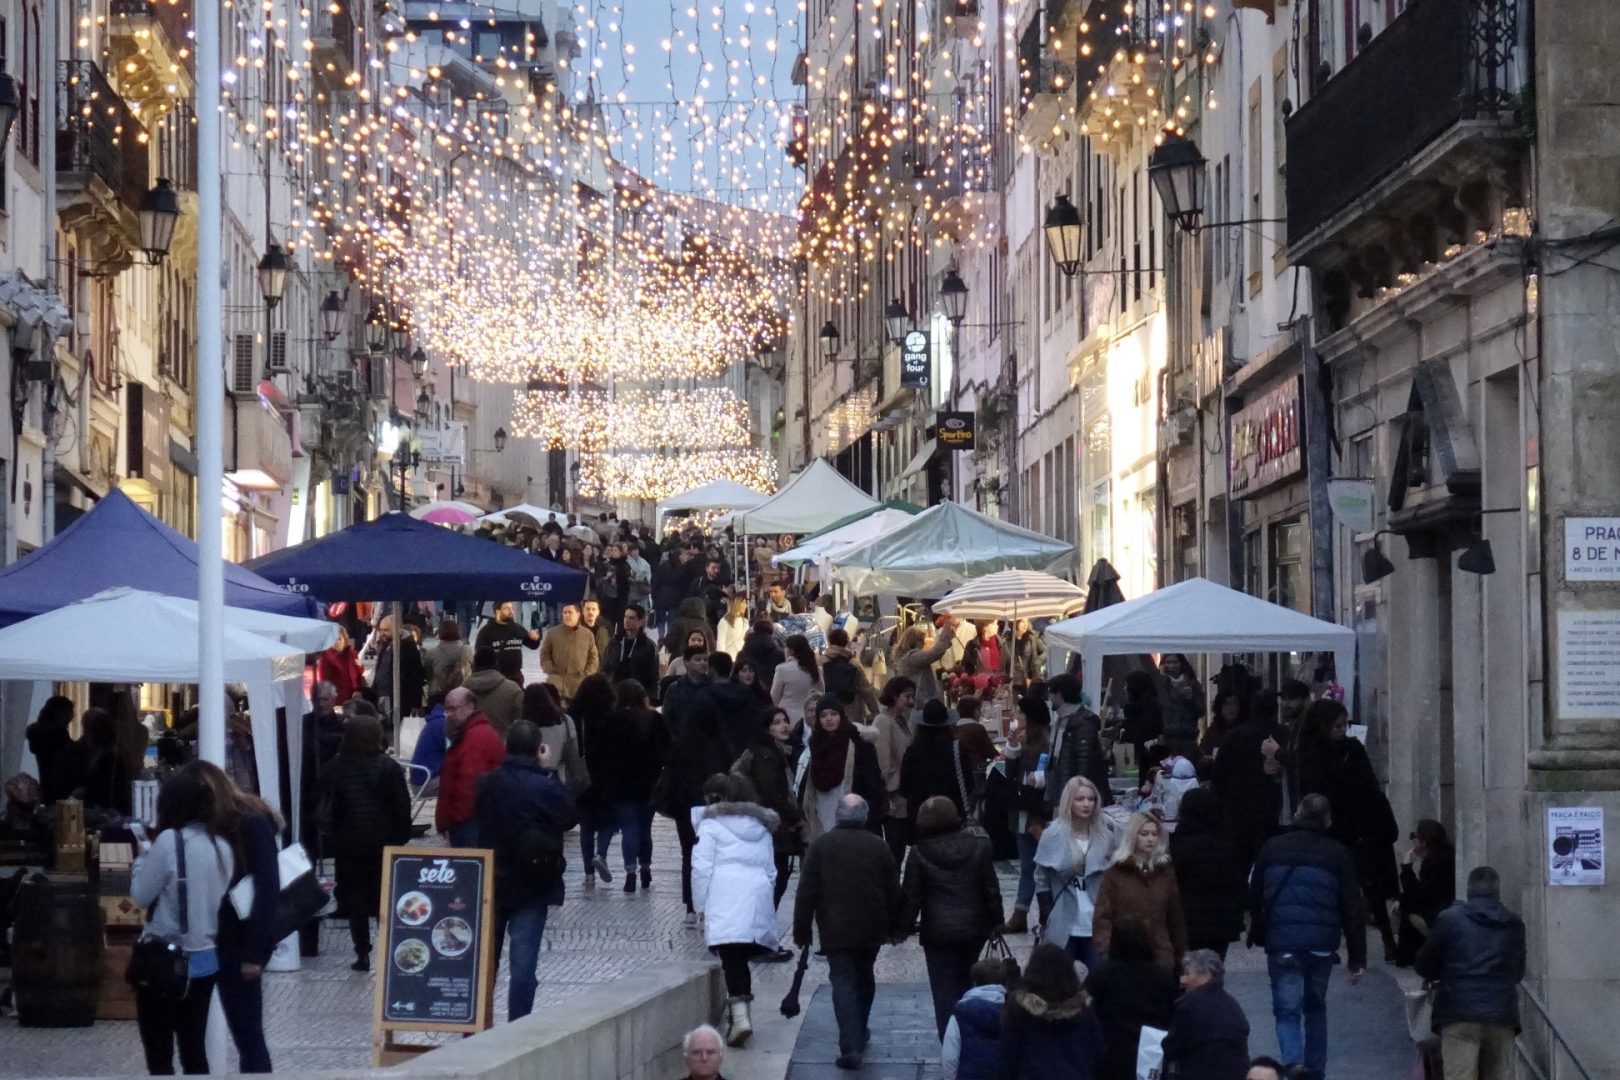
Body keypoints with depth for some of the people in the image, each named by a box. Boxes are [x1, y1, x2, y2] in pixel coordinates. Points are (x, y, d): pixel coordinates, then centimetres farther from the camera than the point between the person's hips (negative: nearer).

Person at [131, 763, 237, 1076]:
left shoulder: (169, 841, -16)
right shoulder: (222, 847, 2)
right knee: (194, 1051, 12)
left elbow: (141, 894, -10)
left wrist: (144, 857, 5)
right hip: (205, 960, 6)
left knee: (159, 1057, 2)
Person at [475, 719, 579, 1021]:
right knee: (523, 960, -1)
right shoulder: (545, 786, -17)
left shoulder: (487, 782, -5)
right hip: (531, 885, -4)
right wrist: (551, 772, -1)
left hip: (490, 882, 4)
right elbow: (570, 816, -3)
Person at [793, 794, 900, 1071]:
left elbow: (807, 891, -5)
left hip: (836, 930, -3)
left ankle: (851, 1046, -17)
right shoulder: (878, 846, 1)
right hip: (872, 929, 3)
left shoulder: (821, 845, -5)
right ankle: (859, 1034, 36)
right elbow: (893, 891, 5)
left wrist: (802, 930, 1)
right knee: (864, 978, 22)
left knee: (843, 983, -5)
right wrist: (892, 926, 17)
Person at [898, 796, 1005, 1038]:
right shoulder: (978, 847, -2)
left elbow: (911, 896, -6)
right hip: (973, 928, 3)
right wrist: (996, 921, 12)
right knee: (963, 982, 20)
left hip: (938, 932, -3)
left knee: (945, 991, 3)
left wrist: (902, 927, 4)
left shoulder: (920, 854, -9)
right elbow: (991, 889, 2)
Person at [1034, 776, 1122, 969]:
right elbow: (1042, 880, 0)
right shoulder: (1054, 835, -4)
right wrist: (1047, 919, -5)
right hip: (1063, 926, -1)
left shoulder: (1107, 832, 1)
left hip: (1098, 925, 1)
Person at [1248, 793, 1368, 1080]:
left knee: (1287, 1011, -3)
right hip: (1322, 946, 1)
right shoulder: (1338, 854, 3)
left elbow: (1254, 898, 11)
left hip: (1281, 944, -1)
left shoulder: (1272, 848, 6)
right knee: (1315, 1008, 19)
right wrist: (1357, 958, 4)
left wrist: (1258, 936, 22)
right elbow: (1352, 908, 2)